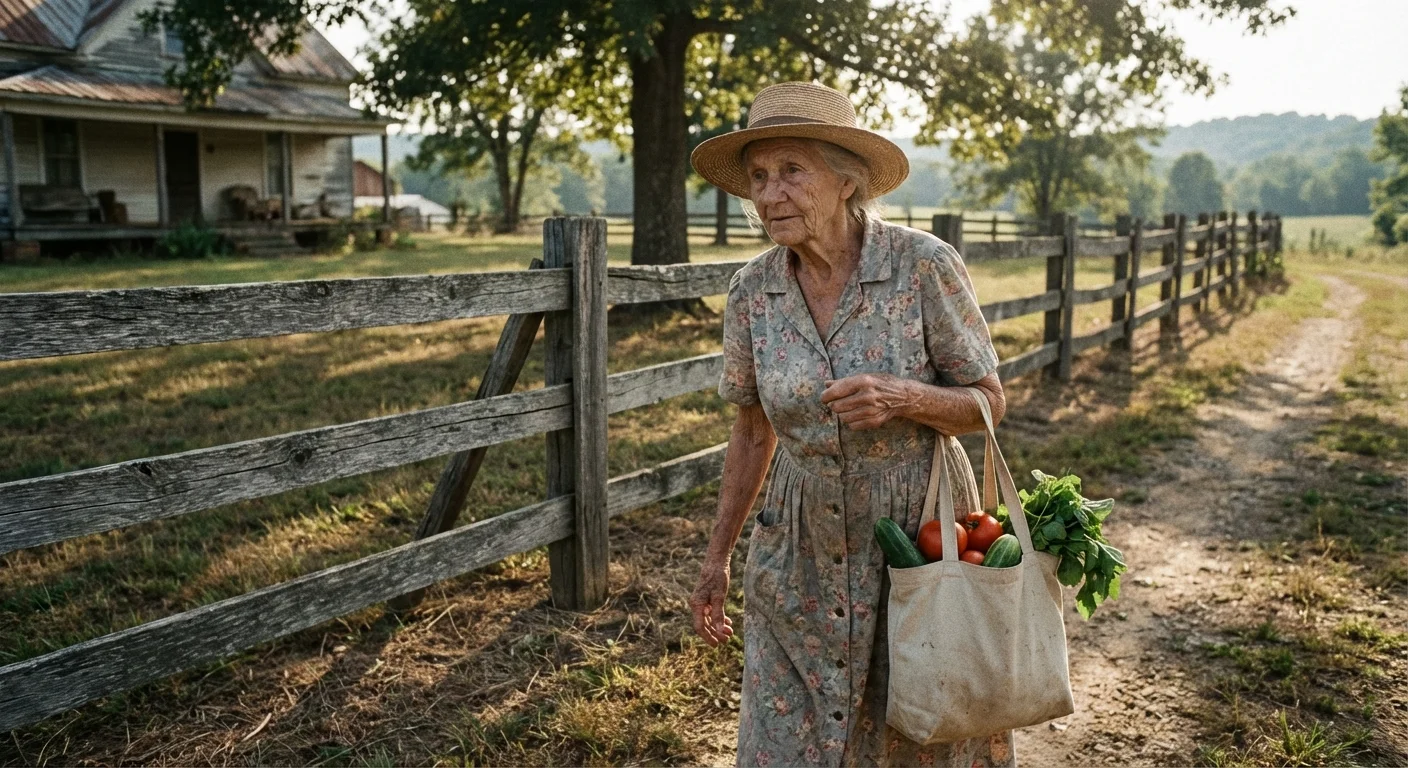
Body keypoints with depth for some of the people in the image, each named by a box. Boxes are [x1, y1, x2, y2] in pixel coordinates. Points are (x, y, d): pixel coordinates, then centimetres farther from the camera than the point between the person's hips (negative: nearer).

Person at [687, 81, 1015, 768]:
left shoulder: (923, 265, -16)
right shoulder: (752, 291, -5)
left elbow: (988, 402, -7)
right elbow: (753, 434, 6)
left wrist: (903, 397, -27)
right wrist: (717, 557, 10)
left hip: (922, 531, -2)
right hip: (801, 550, 3)